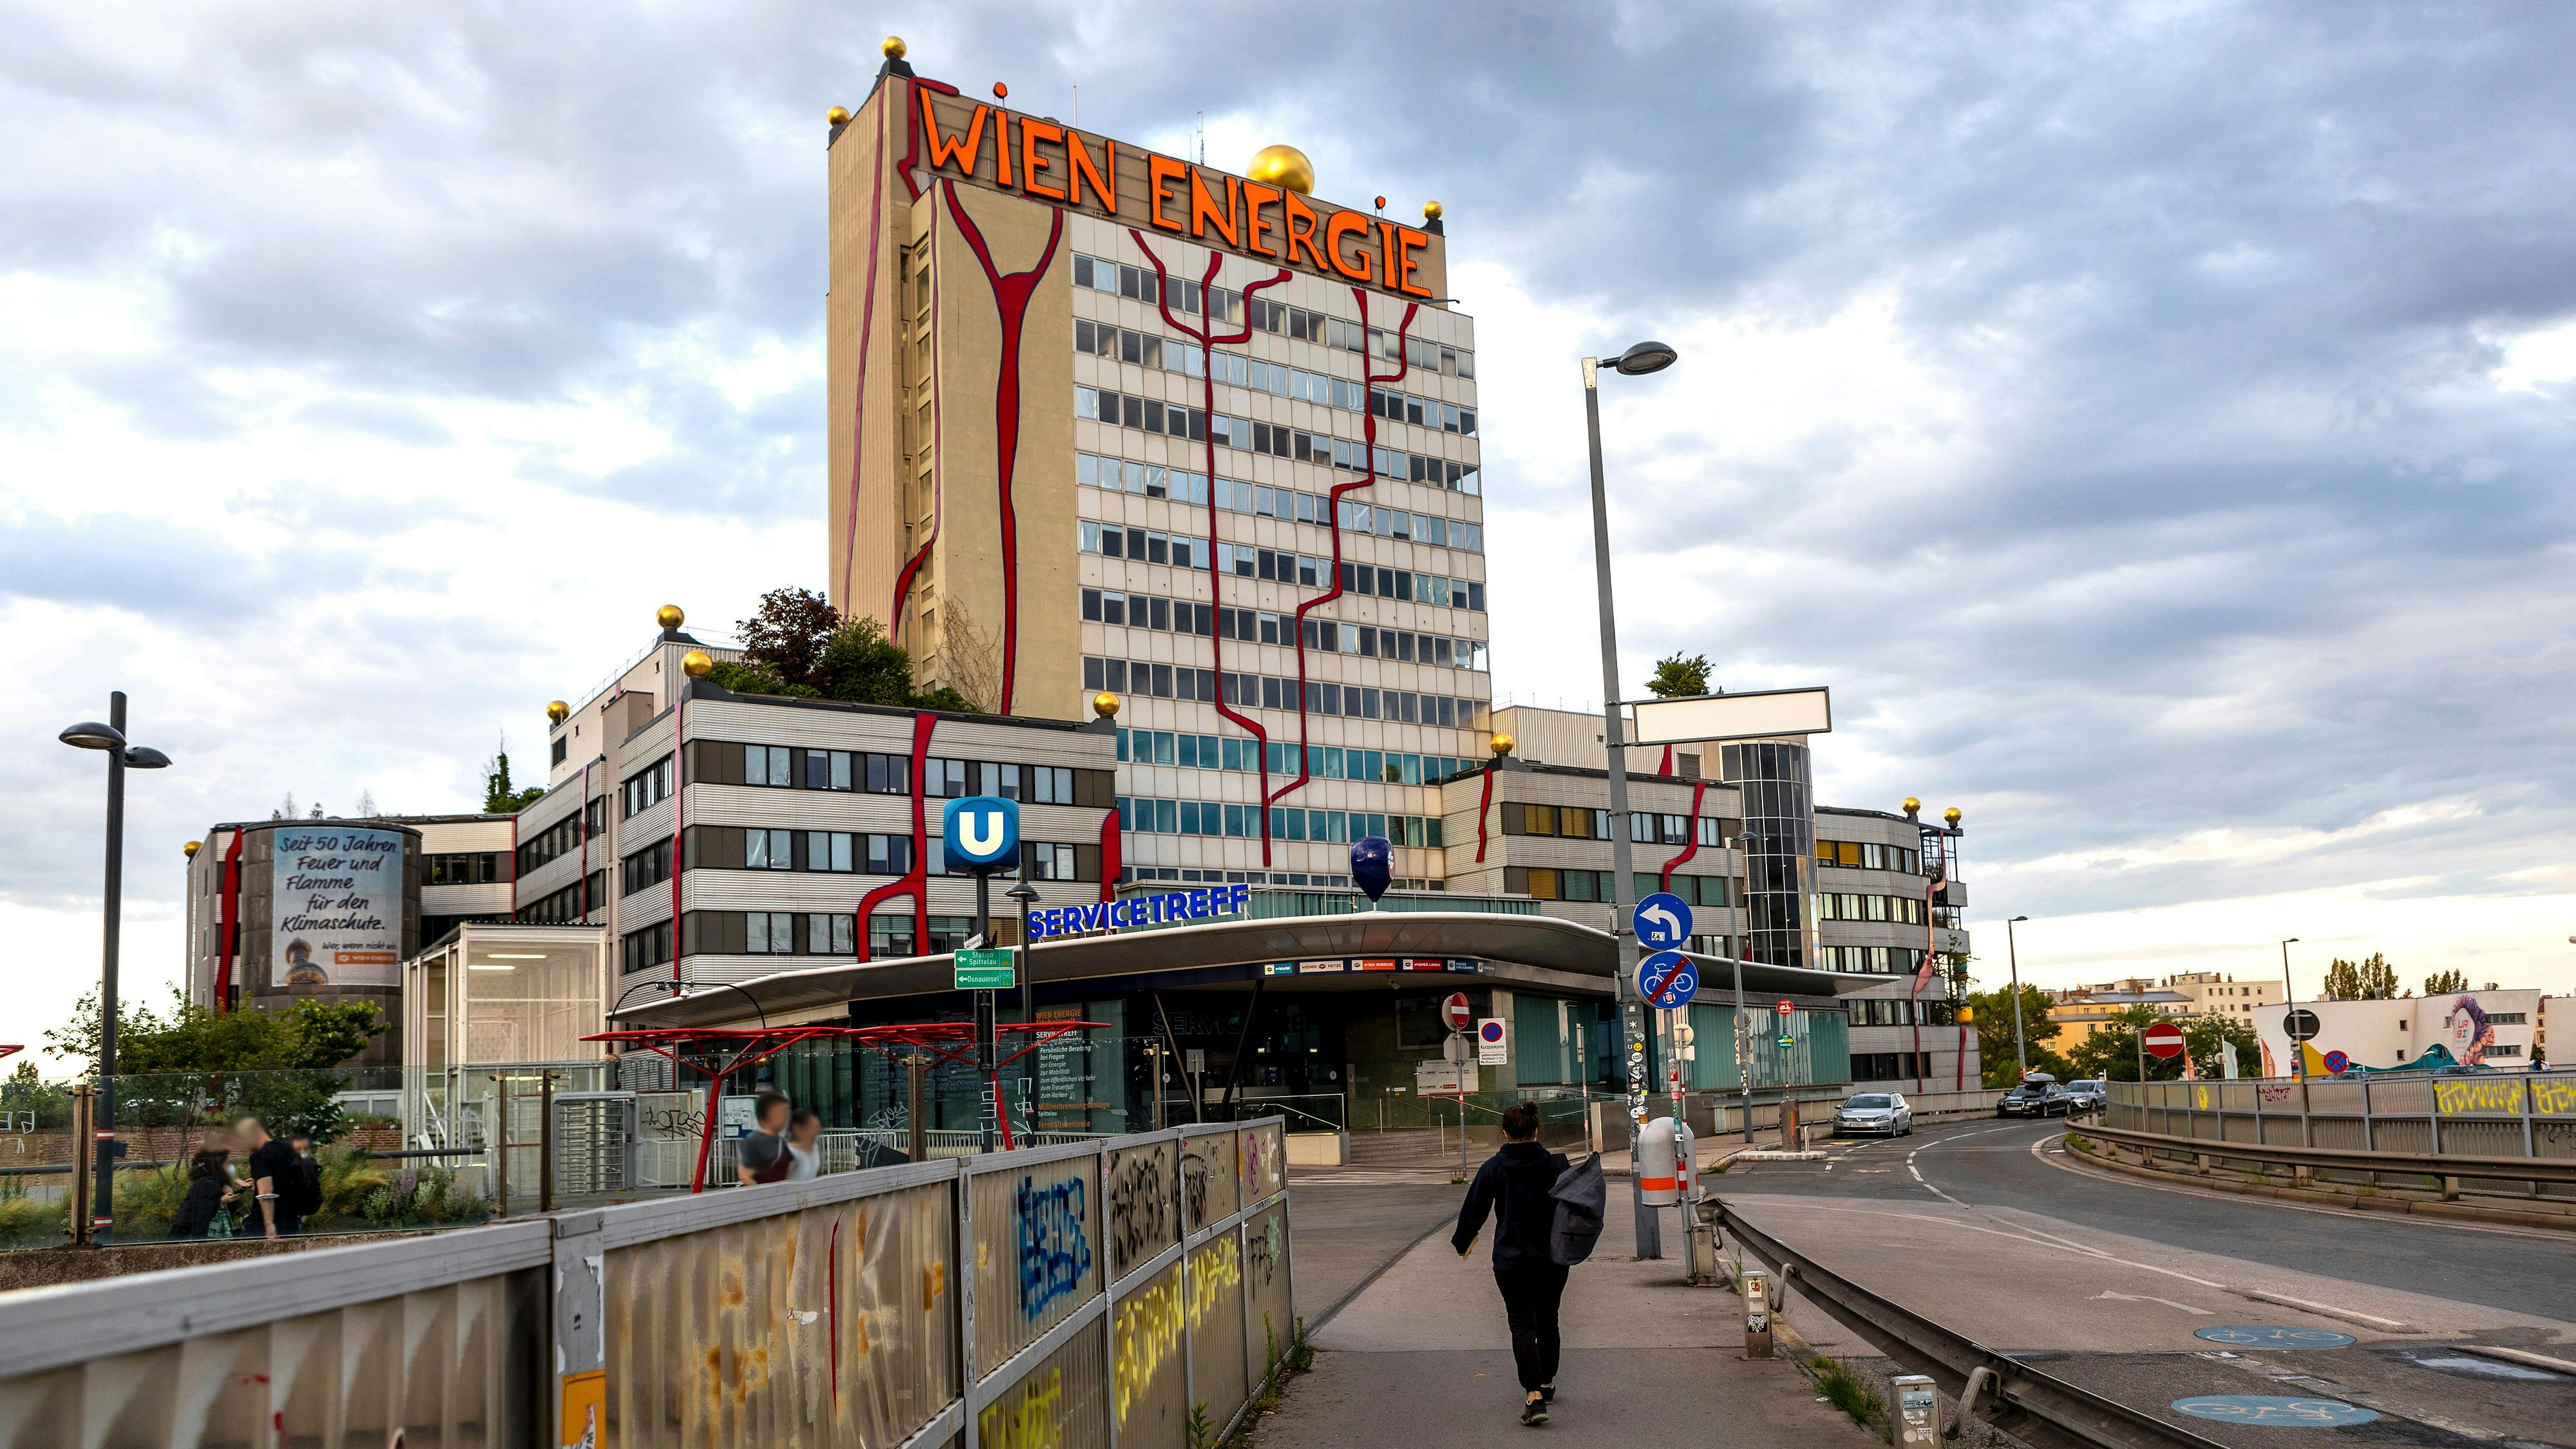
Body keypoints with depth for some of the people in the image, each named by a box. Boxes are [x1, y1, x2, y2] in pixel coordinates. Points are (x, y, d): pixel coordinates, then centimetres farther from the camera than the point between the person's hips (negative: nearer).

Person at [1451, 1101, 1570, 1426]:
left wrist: (1462, 1241, 17)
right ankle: (1547, 1384, 34)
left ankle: (1534, 1395, -18)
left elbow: (1474, 1208, 3)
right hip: (1553, 1259, 2)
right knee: (1548, 1321, 19)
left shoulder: (1493, 1167, -5)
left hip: (1512, 1260, -2)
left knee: (1523, 1326, -3)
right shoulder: (1555, 1164, -4)